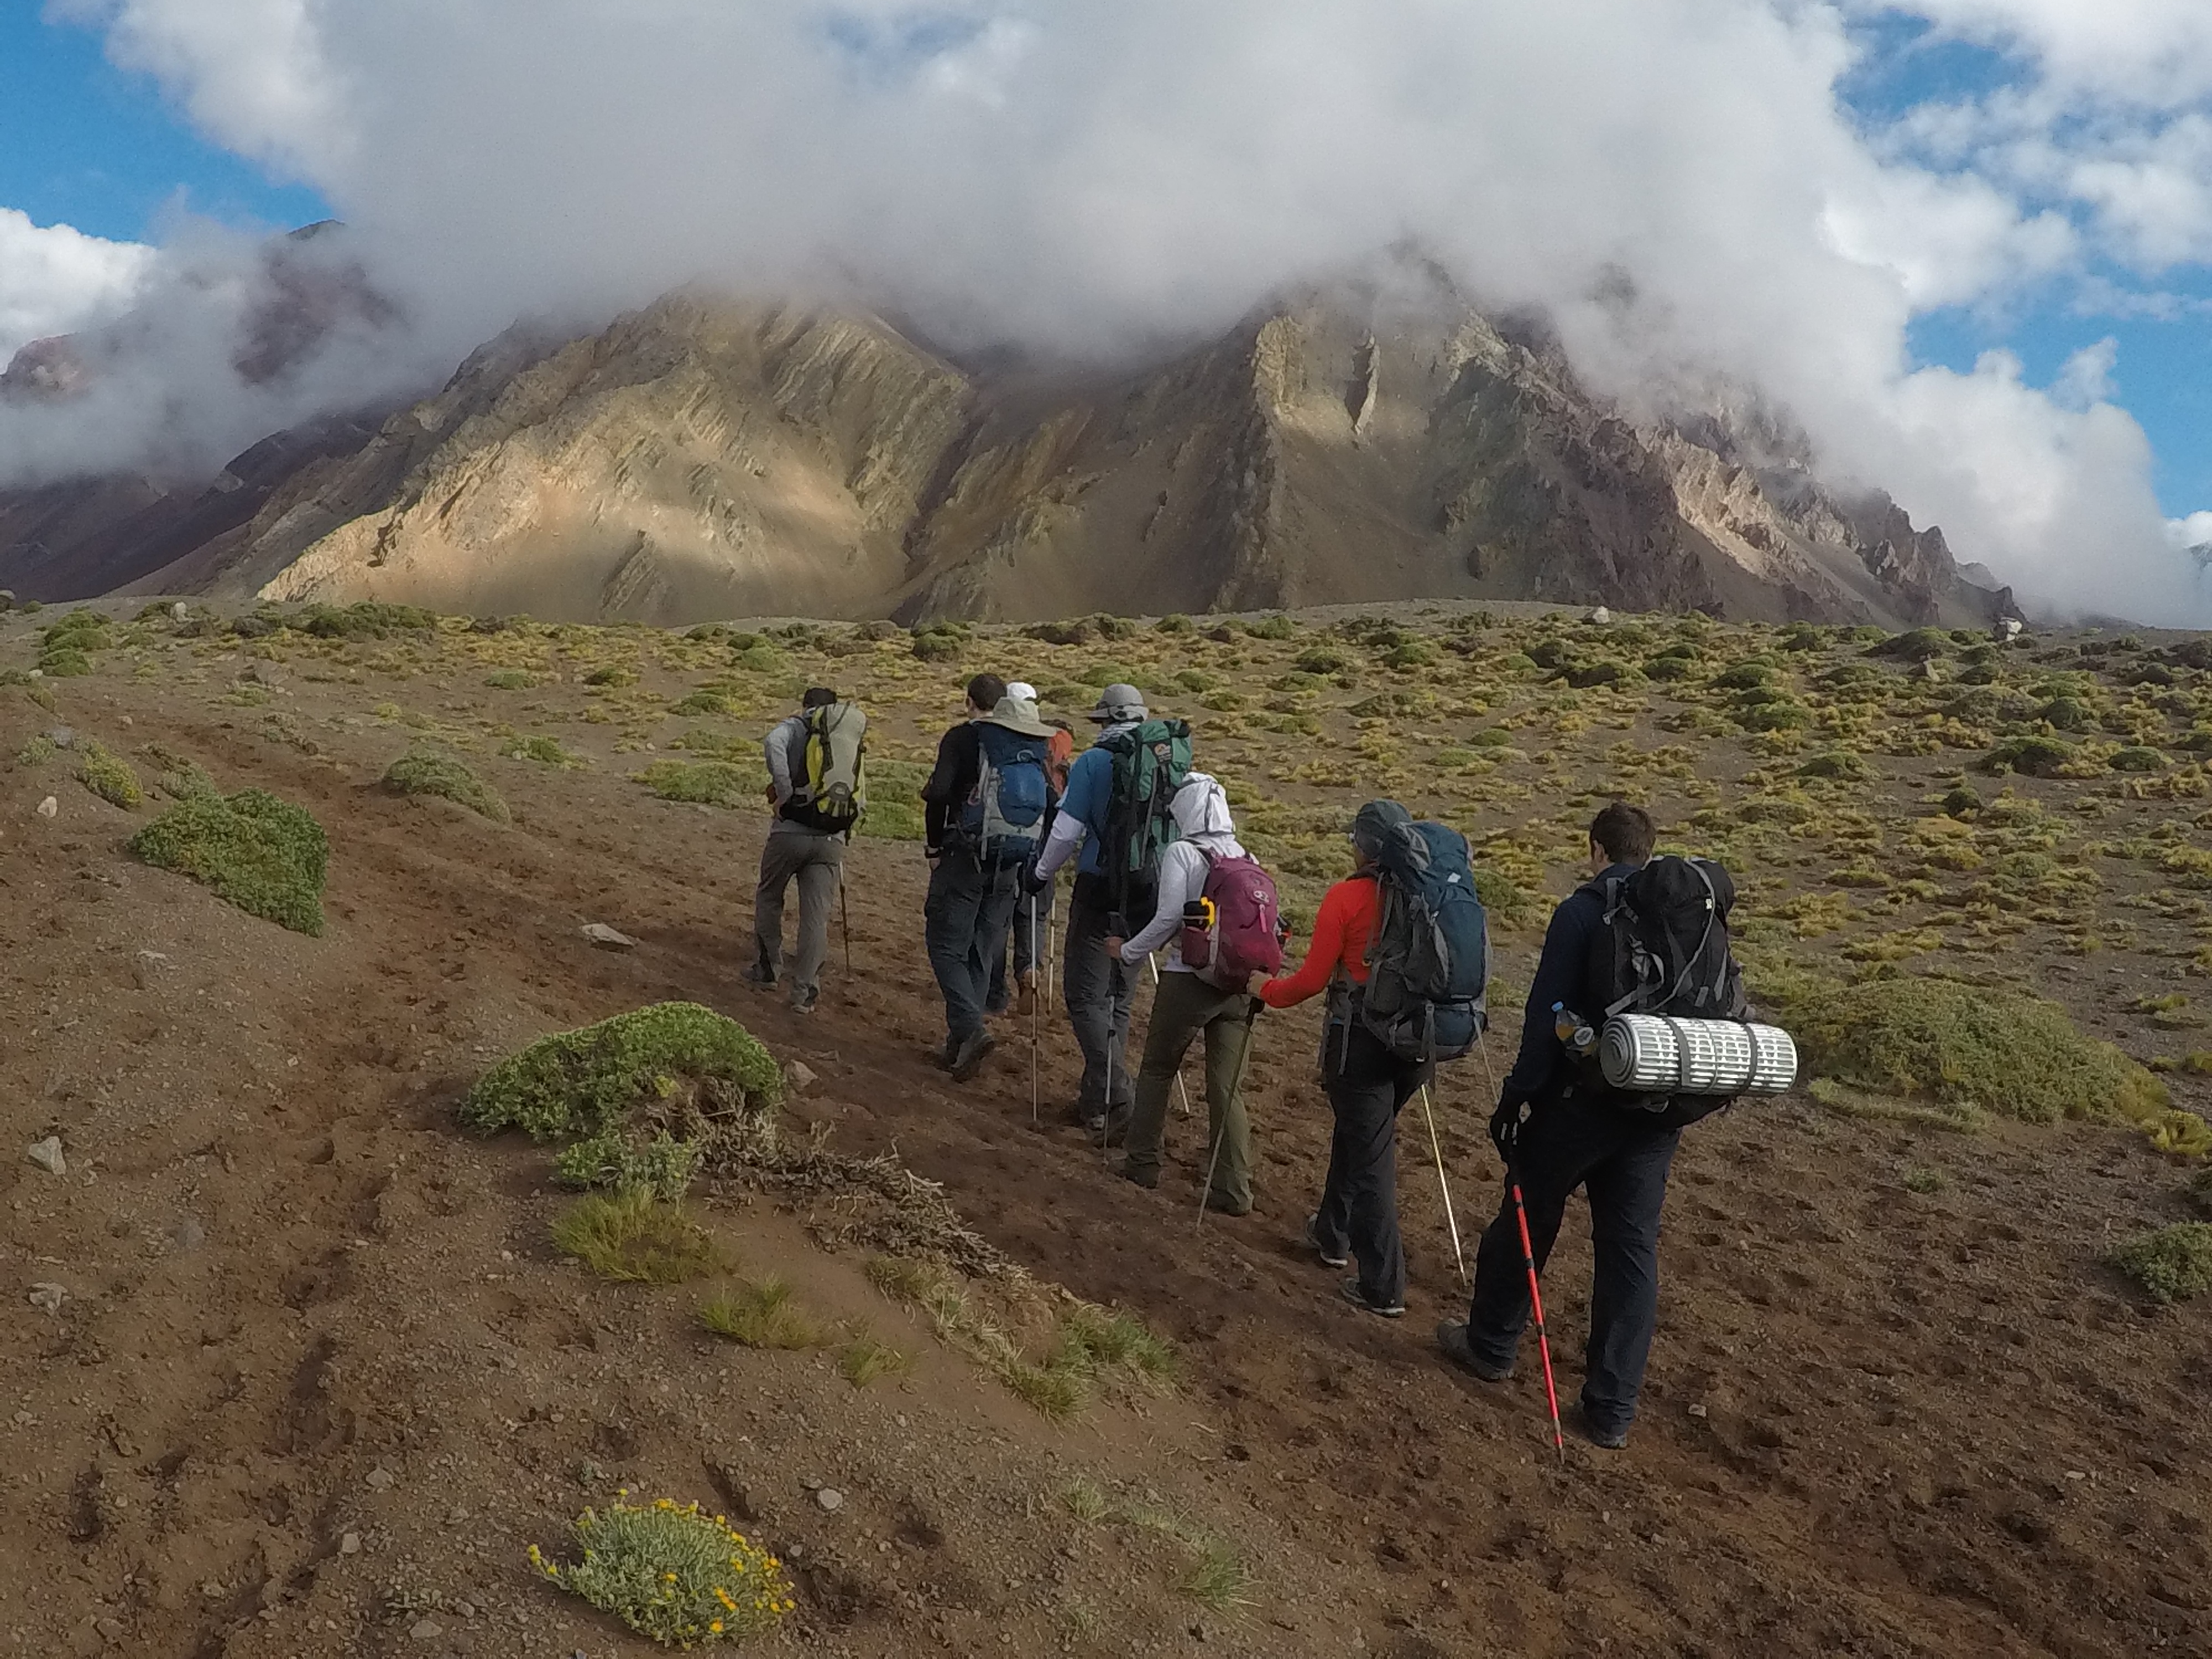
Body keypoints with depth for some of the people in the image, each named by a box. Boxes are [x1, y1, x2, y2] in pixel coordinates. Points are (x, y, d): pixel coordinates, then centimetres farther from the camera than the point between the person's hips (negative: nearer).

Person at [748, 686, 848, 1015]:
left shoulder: (793, 728, 4)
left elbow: (773, 744, -20)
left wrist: (784, 791, -17)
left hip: (790, 832, -2)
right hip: (831, 840, 2)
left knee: (769, 898, 22)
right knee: (817, 916, 3)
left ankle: (768, 968, 29)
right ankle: (805, 992, 0)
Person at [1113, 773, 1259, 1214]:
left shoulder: (1181, 853, -6)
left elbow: (1169, 917, -13)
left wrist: (1127, 952, -1)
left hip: (1189, 979, -4)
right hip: (1238, 985, 4)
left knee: (1158, 1071, 16)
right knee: (1226, 1086, 7)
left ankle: (1142, 1162, 23)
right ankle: (1234, 1189, 4)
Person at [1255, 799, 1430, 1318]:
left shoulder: (1347, 897, -13)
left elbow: (1313, 978, -9)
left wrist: (1268, 992, 8)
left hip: (1361, 1039, -5)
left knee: (1371, 1155, 1)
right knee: (1358, 1134, 25)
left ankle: (1383, 1288, 3)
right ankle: (1333, 1236, 42)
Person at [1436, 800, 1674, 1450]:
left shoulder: (1581, 912, -10)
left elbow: (1547, 1013, -15)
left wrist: (1517, 1096, -10)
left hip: (1580, 1100, -5)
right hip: (1658, 1110, 5)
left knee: (1525, 1221, 14)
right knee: (1632, 1248, 8)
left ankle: (1490, 1346, 32)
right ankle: (1612, 1409, 11)